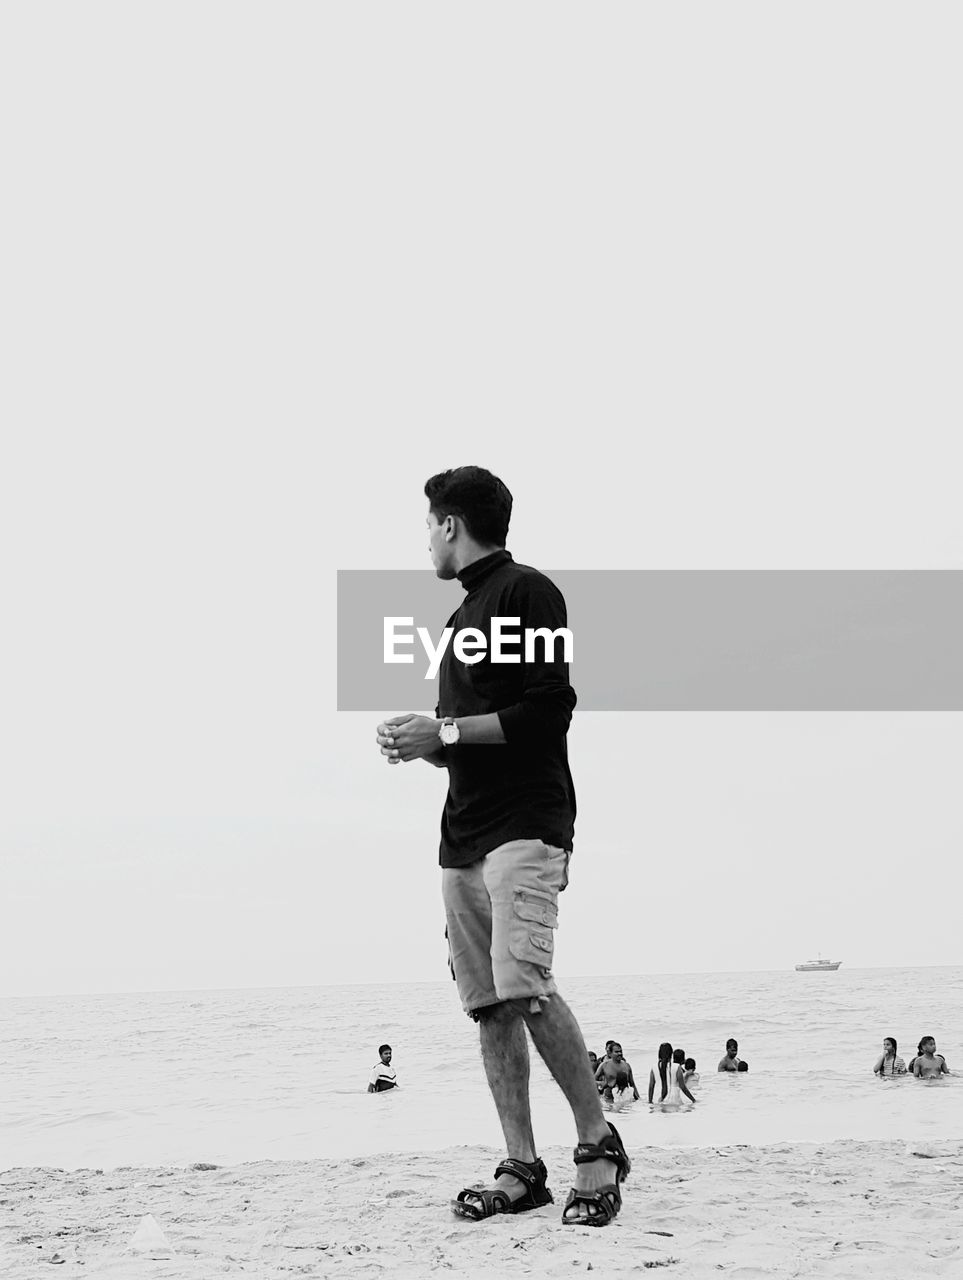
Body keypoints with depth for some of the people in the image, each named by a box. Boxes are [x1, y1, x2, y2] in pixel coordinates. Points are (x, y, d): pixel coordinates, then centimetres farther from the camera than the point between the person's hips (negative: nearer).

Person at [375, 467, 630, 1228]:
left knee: (524, 986, -20)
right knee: (488, 1005, 3)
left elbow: (548, 711, -14)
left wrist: (444, 731, -12)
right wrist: (425, 744, 8)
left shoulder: (527, 592, -4)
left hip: (525, 825, -9)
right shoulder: (466, 614, 22)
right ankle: (521, 1170, 6)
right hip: (464, 834, 9)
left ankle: (599, 1144, -7)